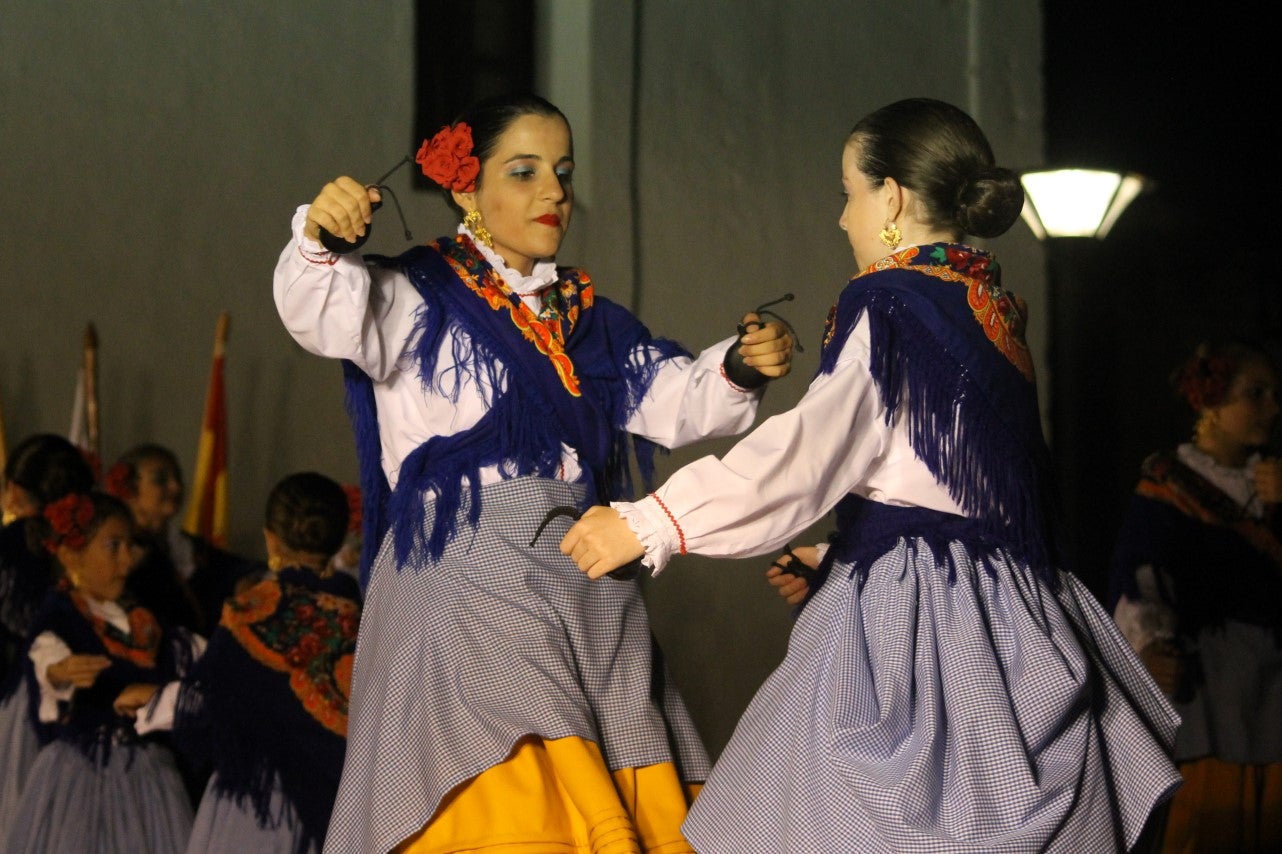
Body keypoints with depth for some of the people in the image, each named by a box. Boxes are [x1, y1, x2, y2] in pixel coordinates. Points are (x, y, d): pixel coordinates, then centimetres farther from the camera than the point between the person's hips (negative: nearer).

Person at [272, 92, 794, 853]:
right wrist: (320, 240, -39)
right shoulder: (422, 298, 0)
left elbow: (675, 401, 11)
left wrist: (739, 368, -9)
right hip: (469, 587, -6)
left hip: (589, 588, 6)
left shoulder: (588, 316, 18)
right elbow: (324, 312, -19)